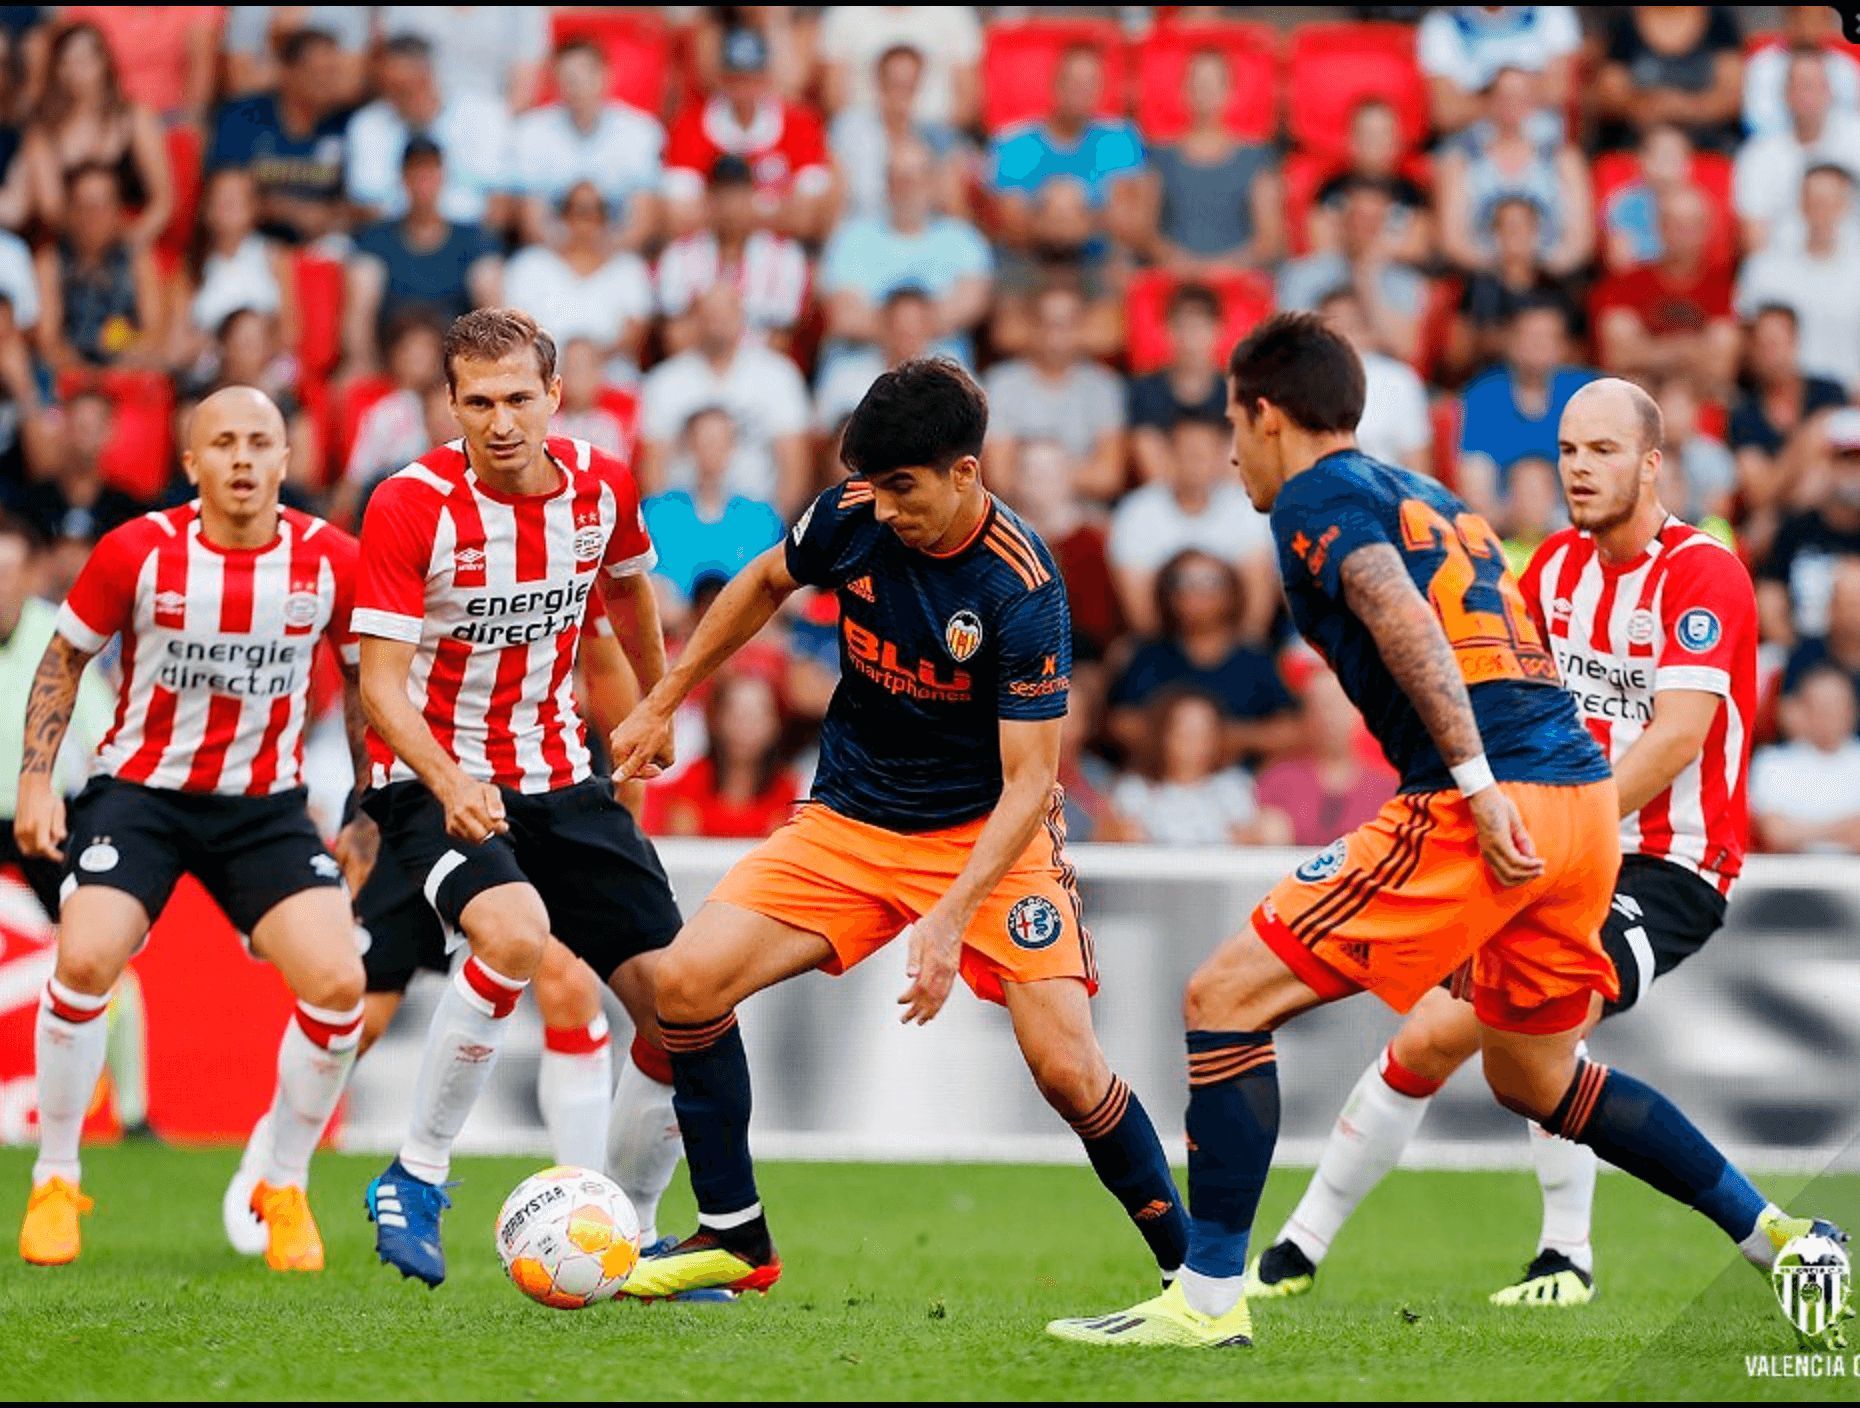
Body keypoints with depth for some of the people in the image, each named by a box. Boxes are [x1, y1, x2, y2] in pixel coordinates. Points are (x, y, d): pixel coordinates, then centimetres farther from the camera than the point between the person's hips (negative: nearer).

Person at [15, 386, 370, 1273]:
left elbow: (371, 678, 8)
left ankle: (285, 1190, 8)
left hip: (265, 804, 2)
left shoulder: (329, 561, -7)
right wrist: (35, 779, -5)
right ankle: (54, 1183, -2)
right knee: (85, 960, -23)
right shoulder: (139, 552, -12)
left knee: (338, 984, -15)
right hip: (140, 790, -2)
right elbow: (64, 658, 3)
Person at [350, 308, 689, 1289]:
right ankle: (413, 1182, -20)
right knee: (515, 932, -35)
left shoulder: (601, 487, -3)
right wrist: (449, 785, -37)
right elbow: (382, 682, -20)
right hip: (433, 780, -6)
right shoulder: (411, 506, -17)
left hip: (559, 780, 6)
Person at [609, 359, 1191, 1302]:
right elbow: (765, 584, 13)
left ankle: (1191, 1264, 2)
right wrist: (661, 705, 17)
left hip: (986, 833, -4)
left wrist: (950, 920, -34)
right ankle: (735, 1239, 2)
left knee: (1065, 1067, -18)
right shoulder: (851, 518, -11)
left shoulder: (1021, 591, -24)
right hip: (847, 823, 5)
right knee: (687, 980, -13)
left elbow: (1028, 781, -24)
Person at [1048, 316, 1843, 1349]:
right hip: (1583, 793, 9)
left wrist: (1476, 782, -25)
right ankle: (1780, 1236, 28)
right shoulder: (1426, 495, 26)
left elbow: (1405, 619, -17)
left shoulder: (1316, 496, 0)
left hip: (1490, 803, -9)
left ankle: (1209, 1296, -8)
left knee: (1224, 997, -5)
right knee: (1530, 1078, 27)